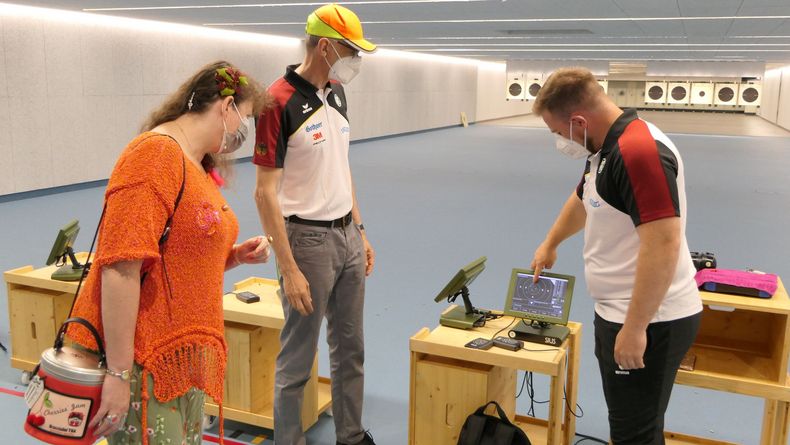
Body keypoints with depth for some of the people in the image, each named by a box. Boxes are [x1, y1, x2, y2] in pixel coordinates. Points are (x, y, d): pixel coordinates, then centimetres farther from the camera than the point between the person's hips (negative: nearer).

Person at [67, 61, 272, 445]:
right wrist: (119, 373, -21)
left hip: (183, 360, 9)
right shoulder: (156, 152, -15)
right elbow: (121, 267, -22)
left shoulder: (200, 168, 13)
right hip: (141, 364, -9)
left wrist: (235, 255, 5)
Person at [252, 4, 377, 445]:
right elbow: (265, 192, -17)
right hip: (308, 240, -8)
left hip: (347, 236, 8)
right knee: (297, 358, 6)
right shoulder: (280, 101, -17)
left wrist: (361, 233, 15)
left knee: (350, 349, 18)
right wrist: (288, 269, -19)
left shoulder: (337, 94, 8)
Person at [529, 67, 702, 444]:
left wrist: (635, 328, -26)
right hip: (617, 312, 10)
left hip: (648, 322, -10)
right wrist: (549, 244, 40)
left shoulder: (639, 151, -24)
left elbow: (663, 246, -30)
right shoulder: (607, 148, 9)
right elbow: (582, 201, 29)